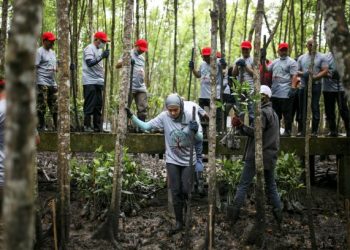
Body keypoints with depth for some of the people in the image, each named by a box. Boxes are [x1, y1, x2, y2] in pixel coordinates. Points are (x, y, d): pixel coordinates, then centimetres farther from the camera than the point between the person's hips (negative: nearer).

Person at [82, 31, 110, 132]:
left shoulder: (99, 50, 20)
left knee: (98, 105, 7)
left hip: (98, 82, 9)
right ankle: (87, 126, -5)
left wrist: (103, 80, 18)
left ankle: (97, 127, 11)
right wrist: (102, 57, -27)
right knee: (90, 105, -8)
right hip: (90, 82, -9)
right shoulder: (89, 48, -7)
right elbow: (90, 63, -20)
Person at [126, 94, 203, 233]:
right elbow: (146, 126, -10)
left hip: (188, 160, -1)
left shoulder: (190, 116, -14)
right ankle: (179, 222, 16)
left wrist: (195, 131, -33)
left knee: (185, 190, 2)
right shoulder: (164, 117, -11)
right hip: (172, 160, 1)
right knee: (175, 192, 3)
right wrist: (131, 116, -22)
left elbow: (200, 139, -11)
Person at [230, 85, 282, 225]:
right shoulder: (274, 113, 18)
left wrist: (241, 126, -28)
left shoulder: (262, 112, -13)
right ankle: (278, 213, 10)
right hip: (270, 157, 8)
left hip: (256, 156, -8)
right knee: (271, 186, 13)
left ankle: (234, 214, -2)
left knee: (243, 185, -2)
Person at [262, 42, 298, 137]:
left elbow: (294, 76, -11)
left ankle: (288, 131, 3)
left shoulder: (291, 62, -3)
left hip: (285, 93, -7)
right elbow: (267, 69, 19)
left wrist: (293, 88, -20)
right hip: (275, 93, 7)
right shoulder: (275, 62, 18)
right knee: (275, 113, 13)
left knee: (286, 113, -4)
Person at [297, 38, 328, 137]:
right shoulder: (301, 58, 15)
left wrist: (315, 77, -19)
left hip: (315, 86, -4)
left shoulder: (321, 57, 3)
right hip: (303, 86, 4)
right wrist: (303, 74, -9)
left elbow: (325, 71, -5)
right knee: (302, 108, 5)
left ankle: (314, 130, 1)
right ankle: (303, 130, 12)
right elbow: (297, 71, 13)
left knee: (315, 108, -4)